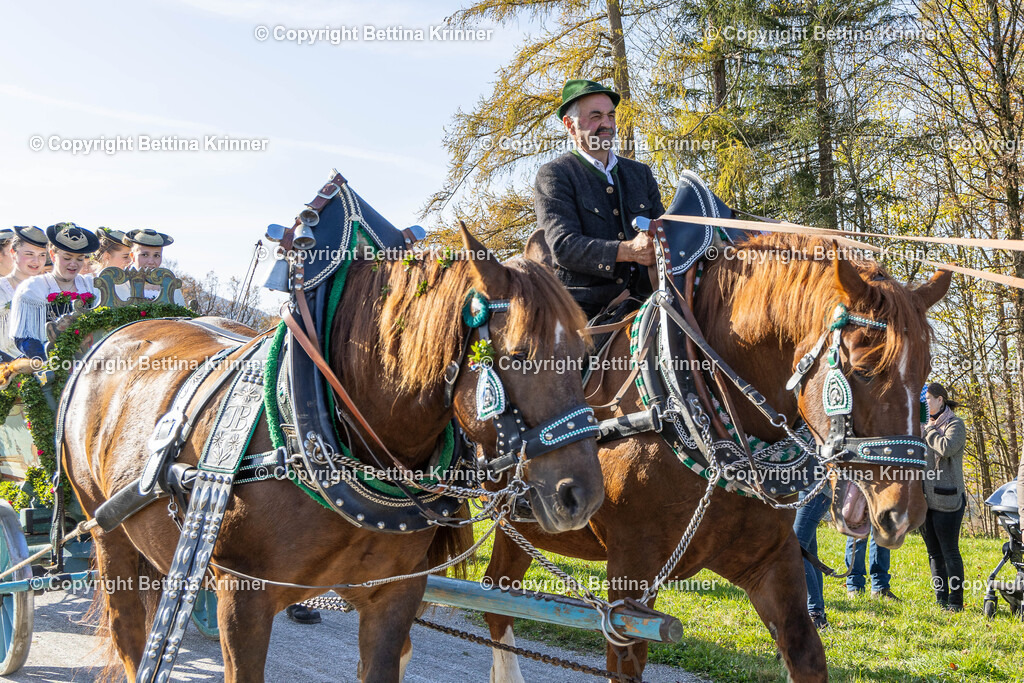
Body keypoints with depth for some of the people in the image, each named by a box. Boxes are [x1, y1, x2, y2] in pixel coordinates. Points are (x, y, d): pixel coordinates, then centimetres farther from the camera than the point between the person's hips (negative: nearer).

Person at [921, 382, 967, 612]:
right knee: (934, 552, 10)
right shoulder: (923, 426, 15)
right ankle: (941, 599, 17)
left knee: (950, 551, -4)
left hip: (946, 500, -7)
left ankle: (956, 601, 3)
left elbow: (947, 448, -24)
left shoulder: (955, 424, -5)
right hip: (924, 498, 7)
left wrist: (930, 430, -11)